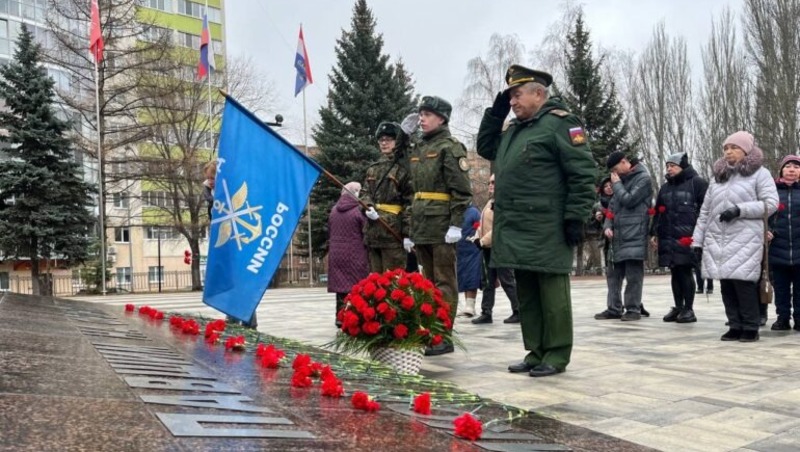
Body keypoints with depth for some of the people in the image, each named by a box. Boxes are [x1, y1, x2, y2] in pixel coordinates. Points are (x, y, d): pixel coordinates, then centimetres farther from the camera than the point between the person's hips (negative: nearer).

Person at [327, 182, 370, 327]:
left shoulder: (334, 210, 10)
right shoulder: (359, 210, -9)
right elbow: (366, 232, -9)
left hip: (336, 254, 6)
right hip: (354, 254, -6)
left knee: (341, 285, 9)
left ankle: (340, 317, 12)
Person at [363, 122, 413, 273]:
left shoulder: (404, 168, -5)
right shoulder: (373, 169, 17)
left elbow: (410, 203, -9)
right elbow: (366, 193, 17)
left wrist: (408, 233, -15)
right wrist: (369, 207, -7)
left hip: (393, 229, -7)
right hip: (373, 229, 7)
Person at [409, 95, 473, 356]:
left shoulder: (450, 148, -5)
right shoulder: (418, 150, 18)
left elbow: (462, 190, -12)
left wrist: (455, 225, -19)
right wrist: (411, 229, 18)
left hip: (442, 227, -8)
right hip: (422, 227, 8)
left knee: (444, 282, -3)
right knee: (429, 281, 12)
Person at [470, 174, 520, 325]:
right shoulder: (490, 202, 17)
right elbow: (483, 223, 19)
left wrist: (483, 241, -20)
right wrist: (477, 238, 3)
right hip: (488, 248, 9)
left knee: (507, 281, -4)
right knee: (489, 282, 10)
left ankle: (519, 312, 6)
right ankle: (486, 313, 14)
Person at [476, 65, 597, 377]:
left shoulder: (559, 123, -7)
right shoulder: (515, 128, 19)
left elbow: (584, 172, -12)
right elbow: (486, 148, 30)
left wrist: (576, 217, -16)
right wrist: (496, 112, 17)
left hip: (547, 232, -8)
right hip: (517, 231, 9)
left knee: (551, 292, 0)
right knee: (526, 294, 12)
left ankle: (556, 356, 9)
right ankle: (535, 352, 22)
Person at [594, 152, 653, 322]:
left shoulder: (643, 178, -5)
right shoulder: (622, 180, 19)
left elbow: (629, 200, -15)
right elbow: (612, 206, 20)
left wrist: (617, 183, -3)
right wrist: (607, 225, 5)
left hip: (634, 236, -8)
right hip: (617, 236, 8)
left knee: (633, 275, -4)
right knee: (613, 274, 9)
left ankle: (633, 309, 3)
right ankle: (613, 308, 15)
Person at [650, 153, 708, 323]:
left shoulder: (697, 183, -2)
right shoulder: (665, 187, 20)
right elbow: (658, 212, 23)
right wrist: (655, 233, 16)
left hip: (687, 238, -6)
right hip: (668, 238, 6)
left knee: (685, 272, -4)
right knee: (675, 273, 10)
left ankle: (689, 309, 5)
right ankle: (678, 307, 18)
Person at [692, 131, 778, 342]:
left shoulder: (759, 173, 4)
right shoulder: (718, 176, 18)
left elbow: (771, 204, -6)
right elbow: (705, 211, 16)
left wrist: (740, 209, -16)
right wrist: (697, 240, 10)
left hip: (744, 239, -5)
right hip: (716, 240, 5)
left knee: (743, 281, -9)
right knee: (726, 283, 4)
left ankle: (750, 327, 2)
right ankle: (735, 326, 12)